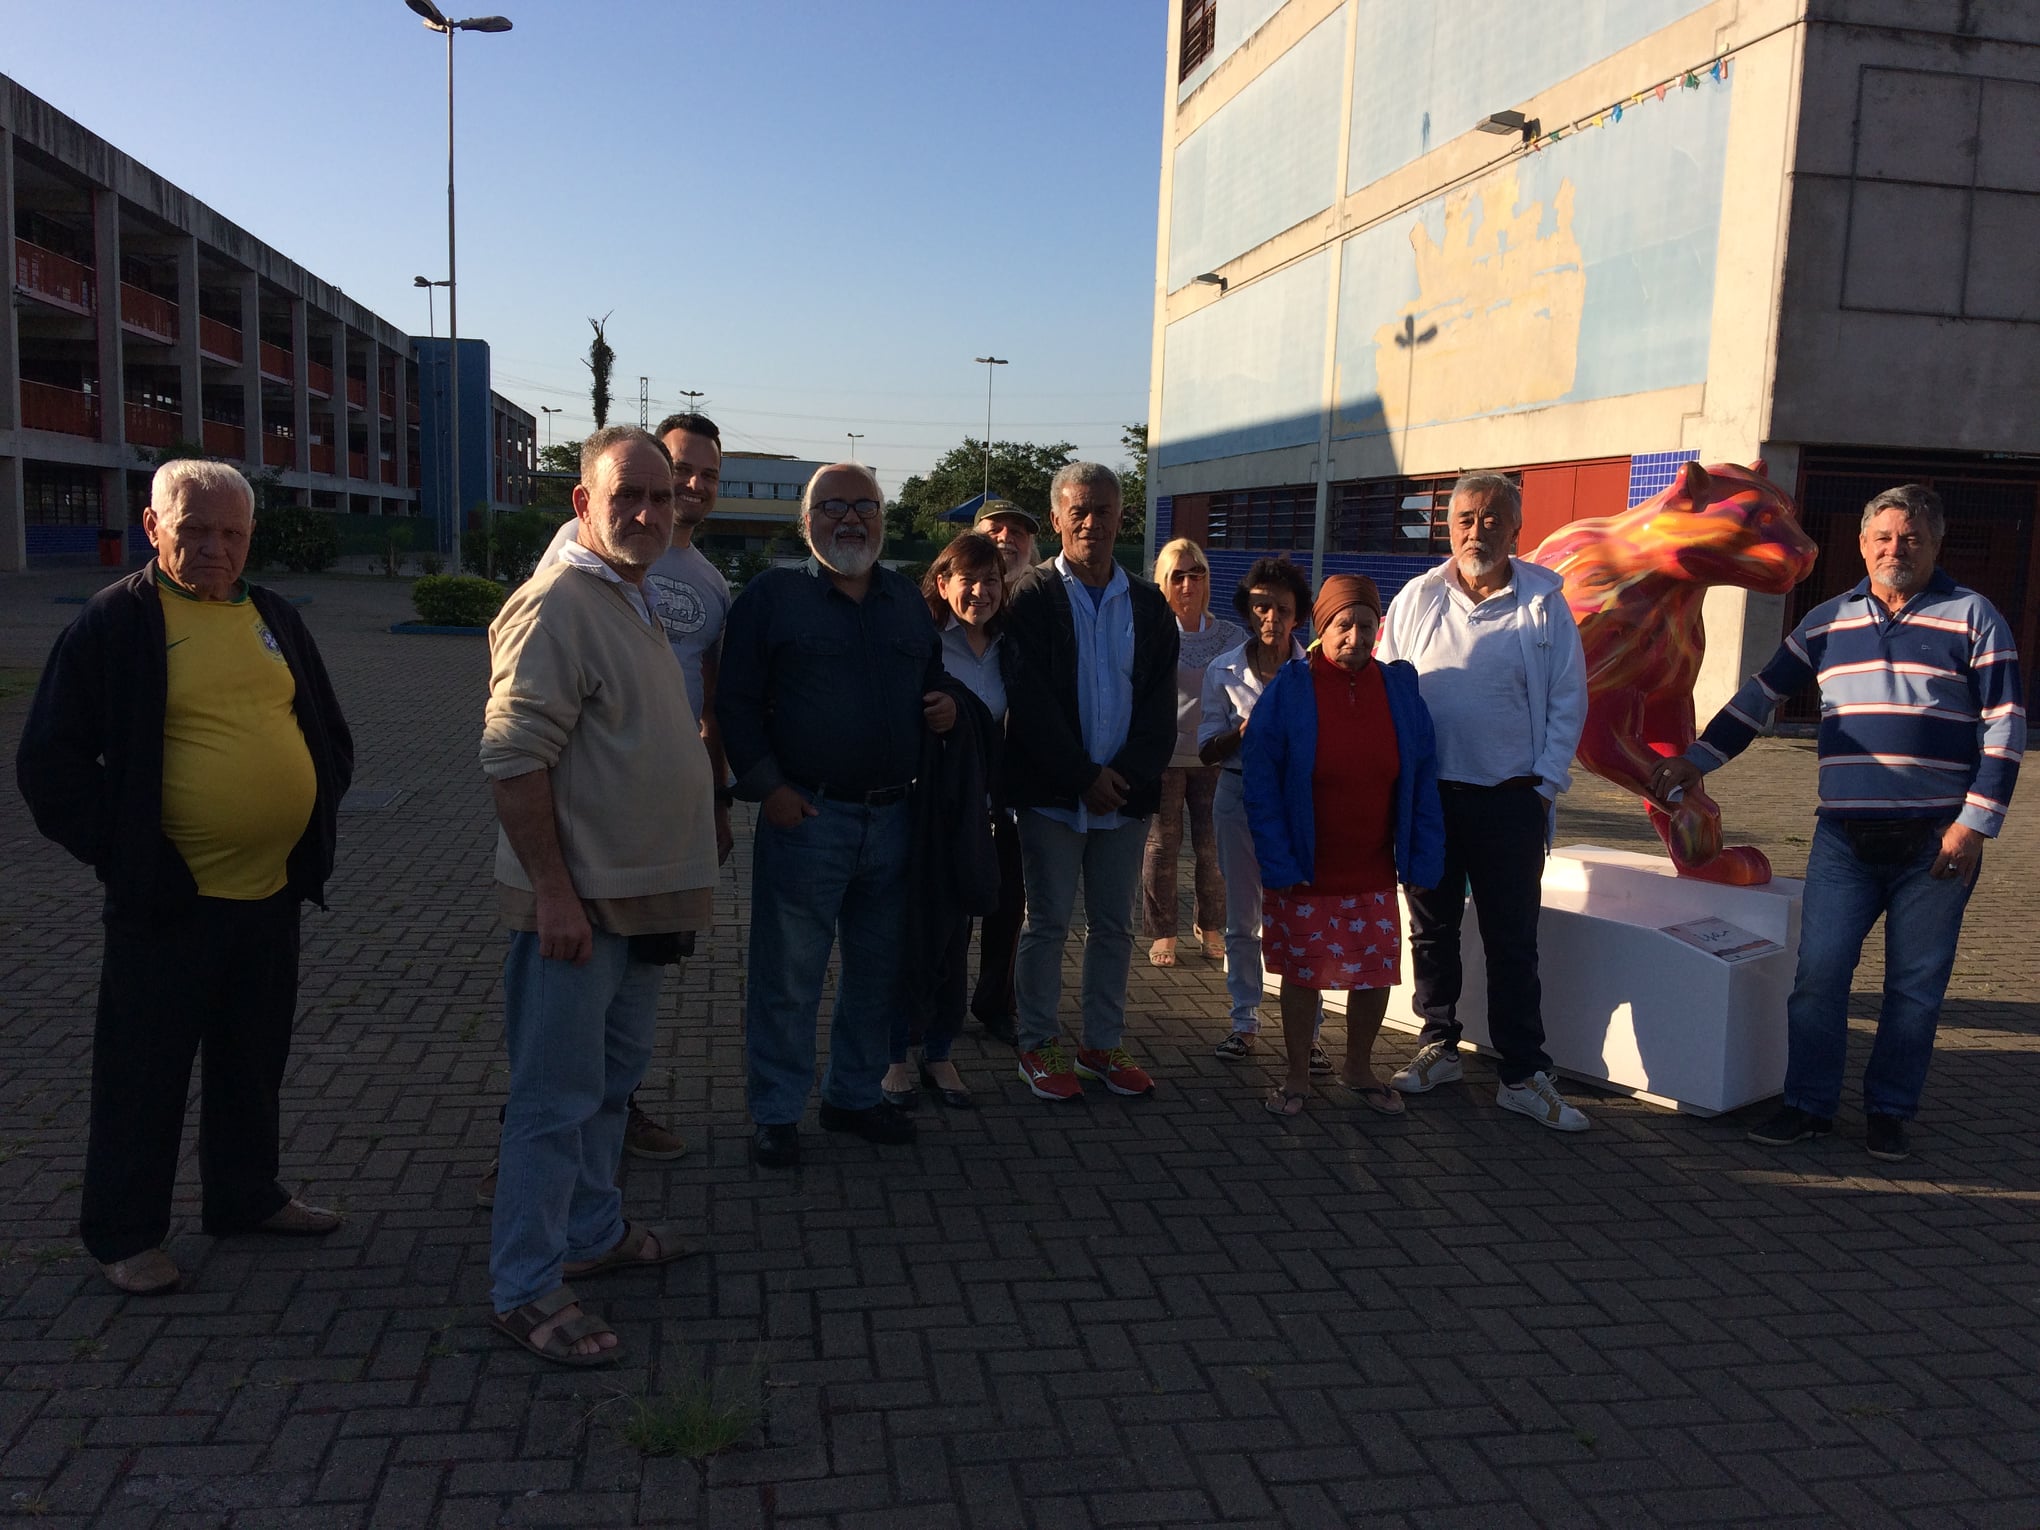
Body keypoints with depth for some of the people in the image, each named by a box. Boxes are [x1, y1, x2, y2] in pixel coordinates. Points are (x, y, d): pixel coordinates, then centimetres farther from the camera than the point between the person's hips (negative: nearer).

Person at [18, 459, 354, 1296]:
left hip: (273, 890, 5)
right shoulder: (116, 621, -7)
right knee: (144, 1071, 7)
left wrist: (311, 824, 8)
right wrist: (123, 856, -11)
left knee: (254, 1061, 18)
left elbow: (330, 733, 20)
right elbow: (50, 763, -8)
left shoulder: (275, 618, 10)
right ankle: (122, 1235, 22)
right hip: (170, 901, -5)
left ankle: (247, 1195, 36)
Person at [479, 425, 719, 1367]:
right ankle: (524, 1291, 11)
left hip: (637, 896, 10)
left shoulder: (632, 601, 14)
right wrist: (554, 892, -24)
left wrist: (689, 850, 21)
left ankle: (593, 1233, 35)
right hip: (575, 901, -10)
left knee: (613, 1077, 20)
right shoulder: (557, 603, -17)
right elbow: (514, 758, -23)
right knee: (557, 1098, -1)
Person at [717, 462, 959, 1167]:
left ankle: (855, 1095, 30)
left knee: (878, 970, 14)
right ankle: (775, 1113, 17)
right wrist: (767, 786, -12)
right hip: (805, 815, -5)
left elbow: (933, 677, 26)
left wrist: (947, 702, 3)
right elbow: (736, 702, -5)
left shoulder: (907, 598, 14)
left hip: (893, 816, 5)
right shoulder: (771, 595, -2)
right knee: (787, 975, 2)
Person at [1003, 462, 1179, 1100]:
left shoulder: (1148, 604, 10)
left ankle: (1103, 1043, 23)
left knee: (1114, 925, 10)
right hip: (1052, 793, -4)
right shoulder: (1031, 595, -2)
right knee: (1047, 922, 4)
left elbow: (1160, 704, 6)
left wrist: (1127, 774, -9)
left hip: (1125, 792, 4)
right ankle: (1038, 1044, 16)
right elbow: (1030, 701, -9)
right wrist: (1085, 778, -12)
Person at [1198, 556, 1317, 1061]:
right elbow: (1208, 750, 2)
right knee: (1241, 920, 9)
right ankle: (1244, 1021, 21)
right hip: (1240, 797, 2)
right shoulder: (1223, 672, 2)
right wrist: (1243, 732, -17)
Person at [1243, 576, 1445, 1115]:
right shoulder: (1290, 689, -9)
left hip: (1373, 873, 3)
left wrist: (1422, 861, -1)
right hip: (1305, 872, -3)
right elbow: (1260, 778, -10)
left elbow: (1422, 780, 3)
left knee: (1377, 971, 9)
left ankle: (1359, 1068, 32)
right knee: (1302, 973, 8)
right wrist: (1278, 862, -14)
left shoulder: (1399, 688, 0)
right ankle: (1297, 1075, 25)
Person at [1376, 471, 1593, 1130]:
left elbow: (1568, 700, 2)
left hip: (1511, 799, -2)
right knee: (1431, 930, 12)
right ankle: (1439, 1046, 27)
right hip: (1428, 794, 2)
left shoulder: (1544, 603, 1)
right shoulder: (1416, 599, 4)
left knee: (1513, 943, 2)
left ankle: (1524, 1075, 10)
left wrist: (1544, 781, -4)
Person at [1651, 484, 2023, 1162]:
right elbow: (1760, 696, 16)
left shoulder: (1971, 617, 1)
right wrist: (1696, 761, 10)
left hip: (1936, 839, -2)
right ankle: (1809, 1104, 11)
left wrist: (1976, 823, -9)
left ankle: (1889, 1111, 19)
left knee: (1915, 985, 5)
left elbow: (2005, 725, -2)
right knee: (1818, 972, -1)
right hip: (1844, 836, 2)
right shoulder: (1828, 621, 10)